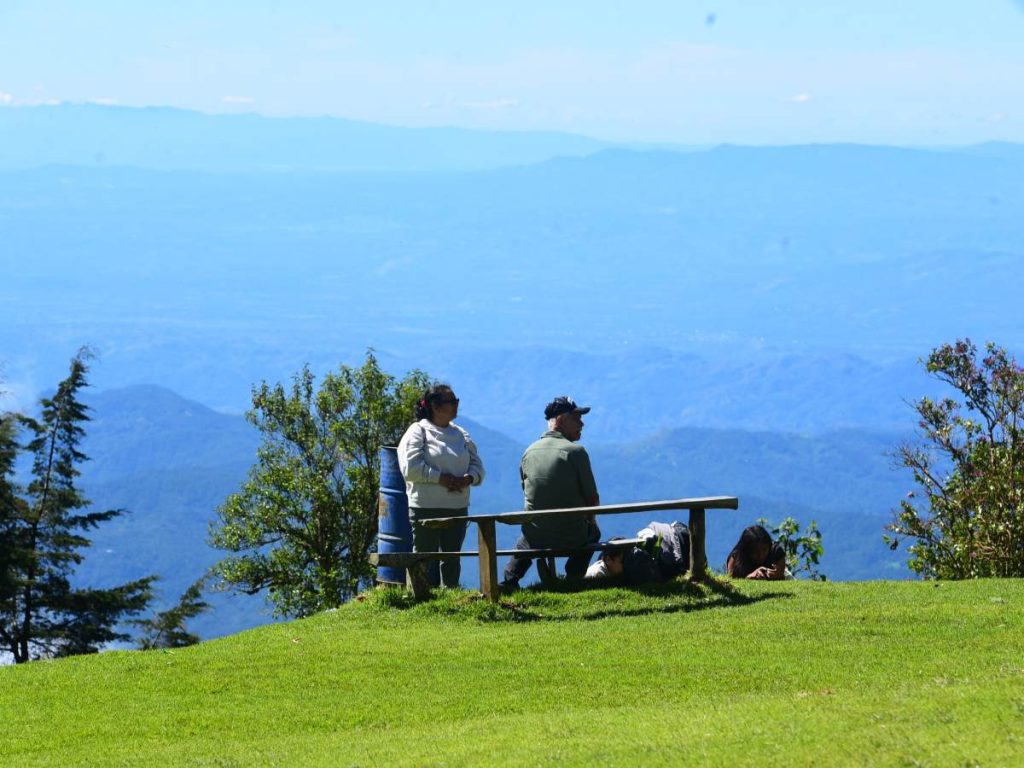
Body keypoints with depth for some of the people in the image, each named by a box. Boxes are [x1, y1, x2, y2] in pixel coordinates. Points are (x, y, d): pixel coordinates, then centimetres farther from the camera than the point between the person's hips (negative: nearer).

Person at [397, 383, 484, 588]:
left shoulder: (461, 435, 15)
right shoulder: (418, 431, -4)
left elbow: (477, 465, 14)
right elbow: (411, 467, -15)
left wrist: (468, 479, -8)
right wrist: (441, 478, -18)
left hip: (457, 507, 6)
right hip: (426, 507, -6)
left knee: (452, 559, 10)